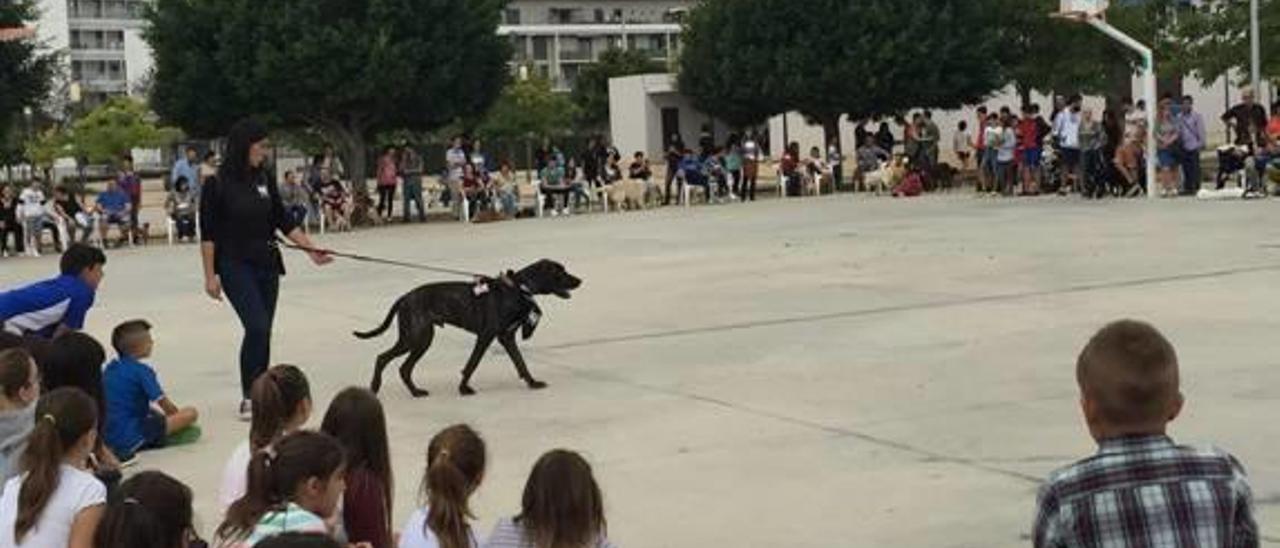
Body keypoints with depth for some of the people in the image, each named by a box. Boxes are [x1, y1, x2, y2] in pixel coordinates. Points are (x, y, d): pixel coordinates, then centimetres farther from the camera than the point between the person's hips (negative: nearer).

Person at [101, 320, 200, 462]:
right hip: (130, 440, -8)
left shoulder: (109, 368, 10)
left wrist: (156, 413, 26)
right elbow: (164, 404, -5)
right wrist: (179, 417, 16)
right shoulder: (142, 371, -12)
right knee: (190, 413, -8)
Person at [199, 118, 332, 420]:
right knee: (256, 327, -17)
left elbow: (283, 221, 11)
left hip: (267, 264, 5)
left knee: (263, 332, 6)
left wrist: (312, 249, 3)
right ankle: (249, 398, -8)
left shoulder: (265, 180, 5)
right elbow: (208, 234, -8)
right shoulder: (218, 185, -9)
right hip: (236, 267, -5)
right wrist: (210, 276, -10)